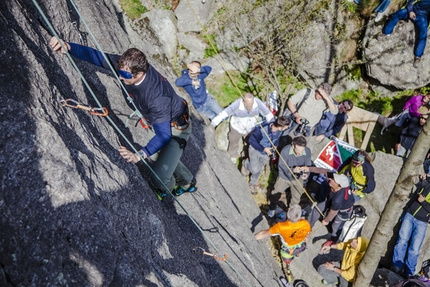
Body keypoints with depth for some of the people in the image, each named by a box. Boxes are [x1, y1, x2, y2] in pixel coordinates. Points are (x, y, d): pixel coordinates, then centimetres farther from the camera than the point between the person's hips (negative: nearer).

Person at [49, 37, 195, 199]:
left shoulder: (157, 97, -43)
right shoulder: (127, 65, -23)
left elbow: (163, 135, -42)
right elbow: (96, 56, -21)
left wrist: (140, 155, -55)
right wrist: (68, 47, -38)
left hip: (176, 127, -8)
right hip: (161, 121, 8)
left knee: (159, 178, -15)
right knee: (167, 157, 30)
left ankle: (166, 190, 25)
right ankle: (188, 183, 58)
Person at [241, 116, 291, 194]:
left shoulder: (280, 131, -22)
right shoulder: (262, 130, -40)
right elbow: (251, 140, -28)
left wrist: (275, 146, -9)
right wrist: (264, 149, -30)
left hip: (266, 152, 5)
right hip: (255, 149, -5)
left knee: (259, 170, 18)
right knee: (255, 169, -7)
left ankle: (253, 183, 47)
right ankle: (246, 163, 29)